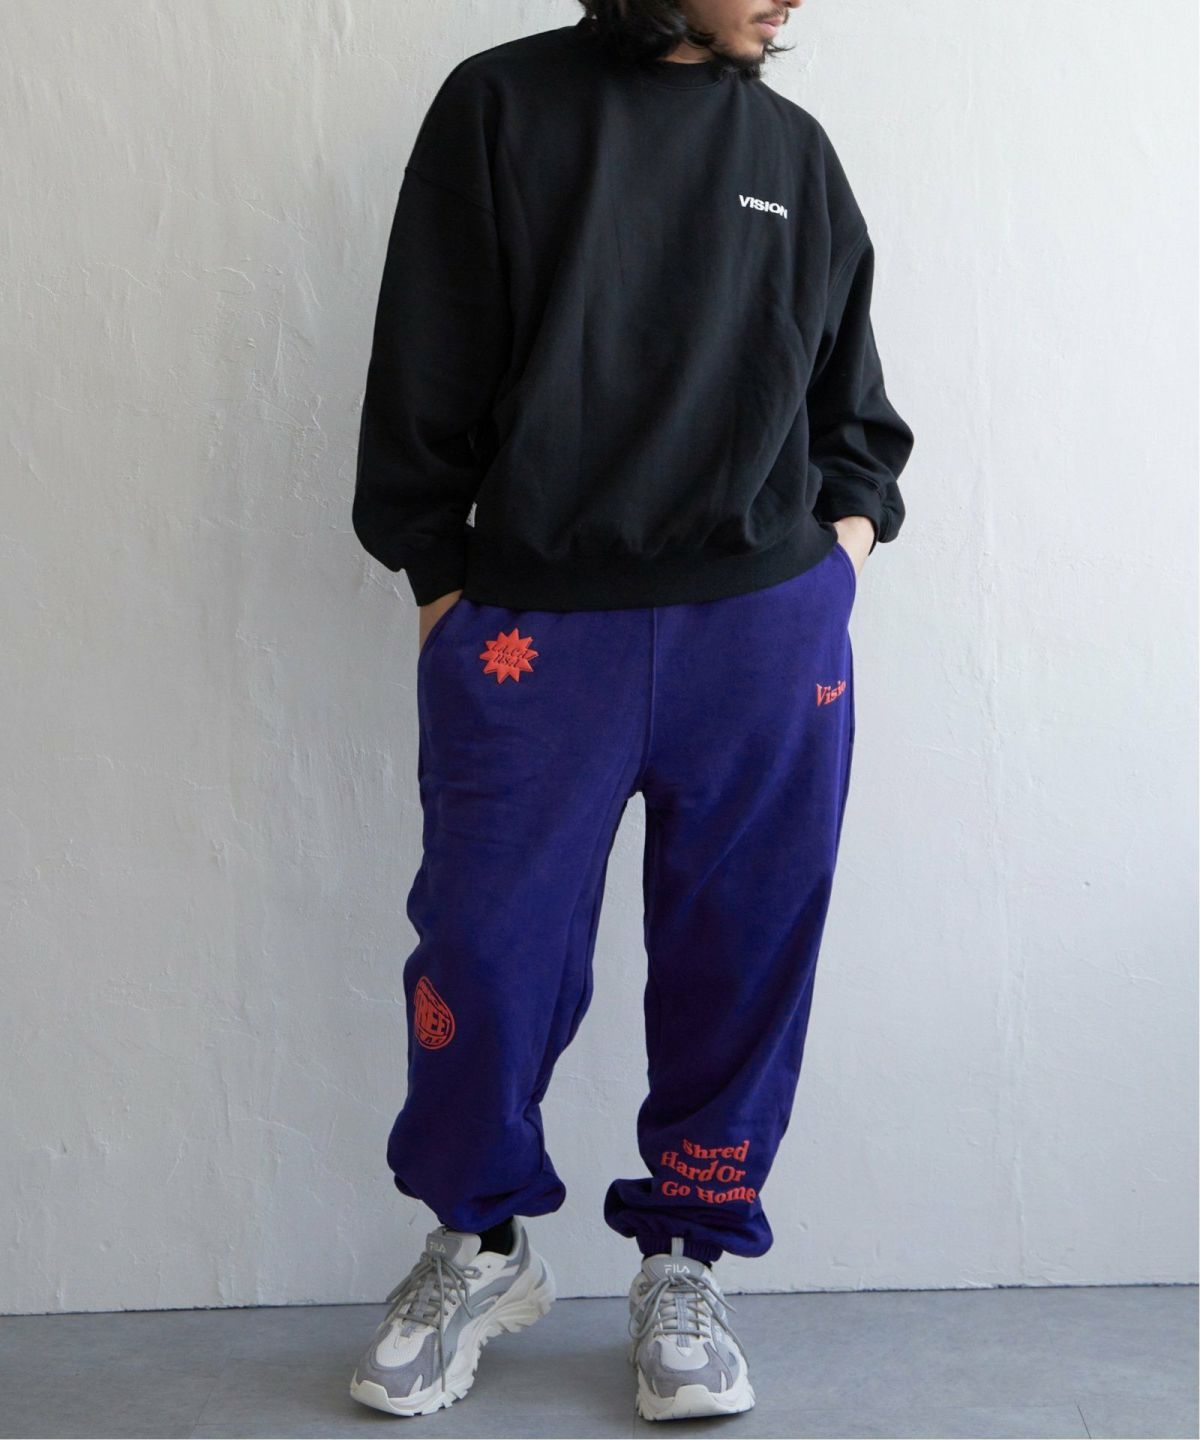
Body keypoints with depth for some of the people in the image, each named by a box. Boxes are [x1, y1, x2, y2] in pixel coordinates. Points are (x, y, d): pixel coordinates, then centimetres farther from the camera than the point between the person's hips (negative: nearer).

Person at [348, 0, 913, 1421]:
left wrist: (847, 525, 7)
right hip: (532, 632, -3)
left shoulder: (795, 151, 12)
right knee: (487, 947, 1)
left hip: (771, 635, 3)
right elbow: (423, 370, 1)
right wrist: (442, 583, -3)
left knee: (741, 957, 6)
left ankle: (683, 1261, 25)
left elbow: (852, 399, 21)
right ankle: (479, 1246, 25)